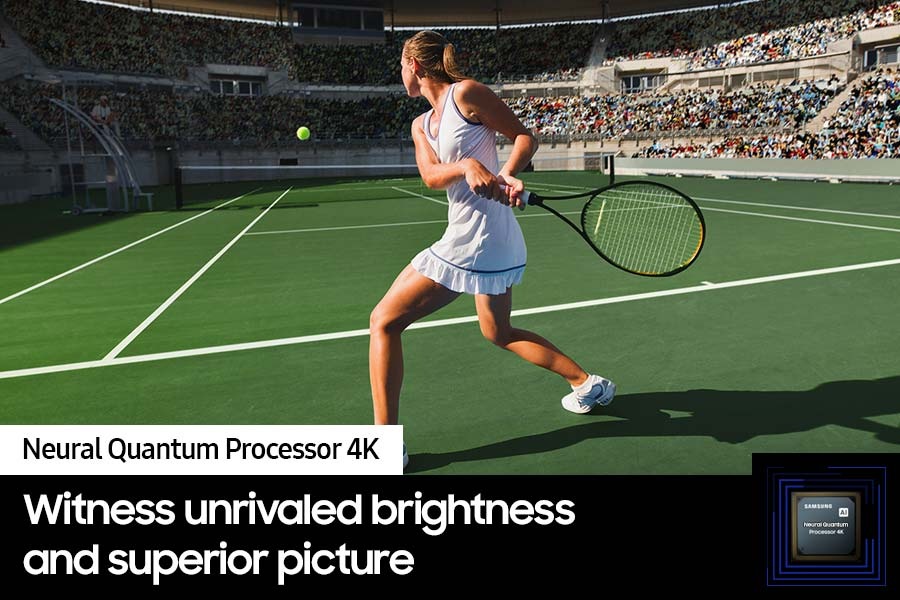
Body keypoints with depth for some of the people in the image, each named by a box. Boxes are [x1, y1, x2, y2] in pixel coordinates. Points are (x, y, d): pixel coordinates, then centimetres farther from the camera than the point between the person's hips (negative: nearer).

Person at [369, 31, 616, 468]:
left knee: (384, 321, -6)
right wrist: (466, 166, -21)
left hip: (473, 241, -10)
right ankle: (587, 384, 37)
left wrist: (506, 173, -23)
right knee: (499, 333, 26)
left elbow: (525, 137, -4)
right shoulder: (421, 125, 17)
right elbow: (431, 176, -1)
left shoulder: (465, 92, -6)